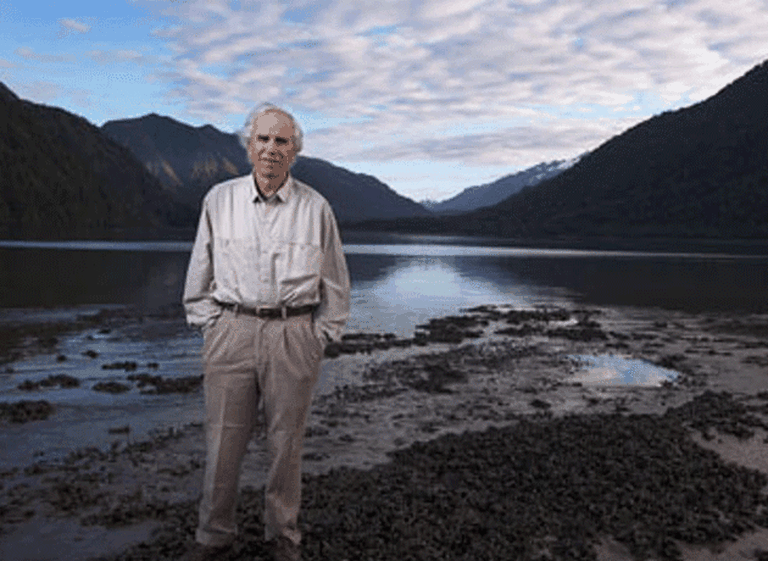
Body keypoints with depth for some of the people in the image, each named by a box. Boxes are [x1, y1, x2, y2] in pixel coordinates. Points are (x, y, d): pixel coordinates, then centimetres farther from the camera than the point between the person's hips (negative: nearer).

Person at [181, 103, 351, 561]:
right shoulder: (219, 200, 5)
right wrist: (209, 327, 8)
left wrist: (321, 336, 6)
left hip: (294, 334, 0)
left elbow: (336, 283, 9)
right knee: (224, 439, 5)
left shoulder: (316, 208, 2)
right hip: (231, 330, 1)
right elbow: (200, 275, 12)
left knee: (287, 440, 7)